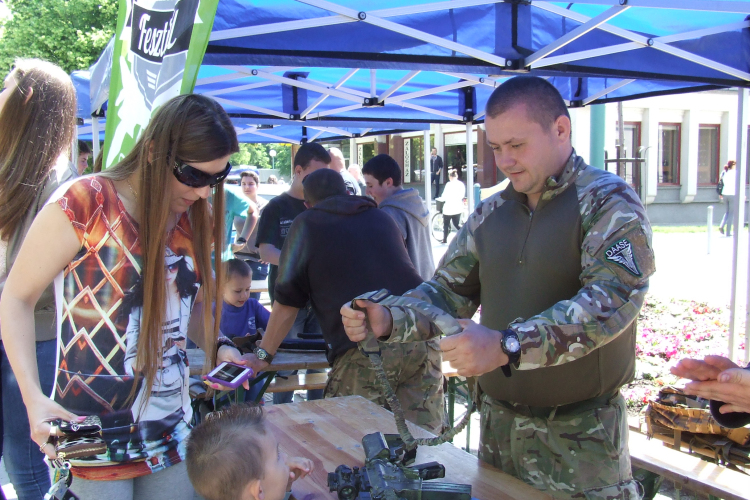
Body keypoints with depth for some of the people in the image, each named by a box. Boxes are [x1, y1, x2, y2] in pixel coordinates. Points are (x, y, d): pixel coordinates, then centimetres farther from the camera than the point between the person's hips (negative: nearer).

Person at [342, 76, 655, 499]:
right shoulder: (490, 214, 7)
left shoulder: (608, 202, -11)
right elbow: (448, 290, 8)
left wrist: (505, 346, -36)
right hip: (498, 424, 5)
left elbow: (613, 298, -26)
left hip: (579, 433, -5)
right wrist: (388, 320, -12)